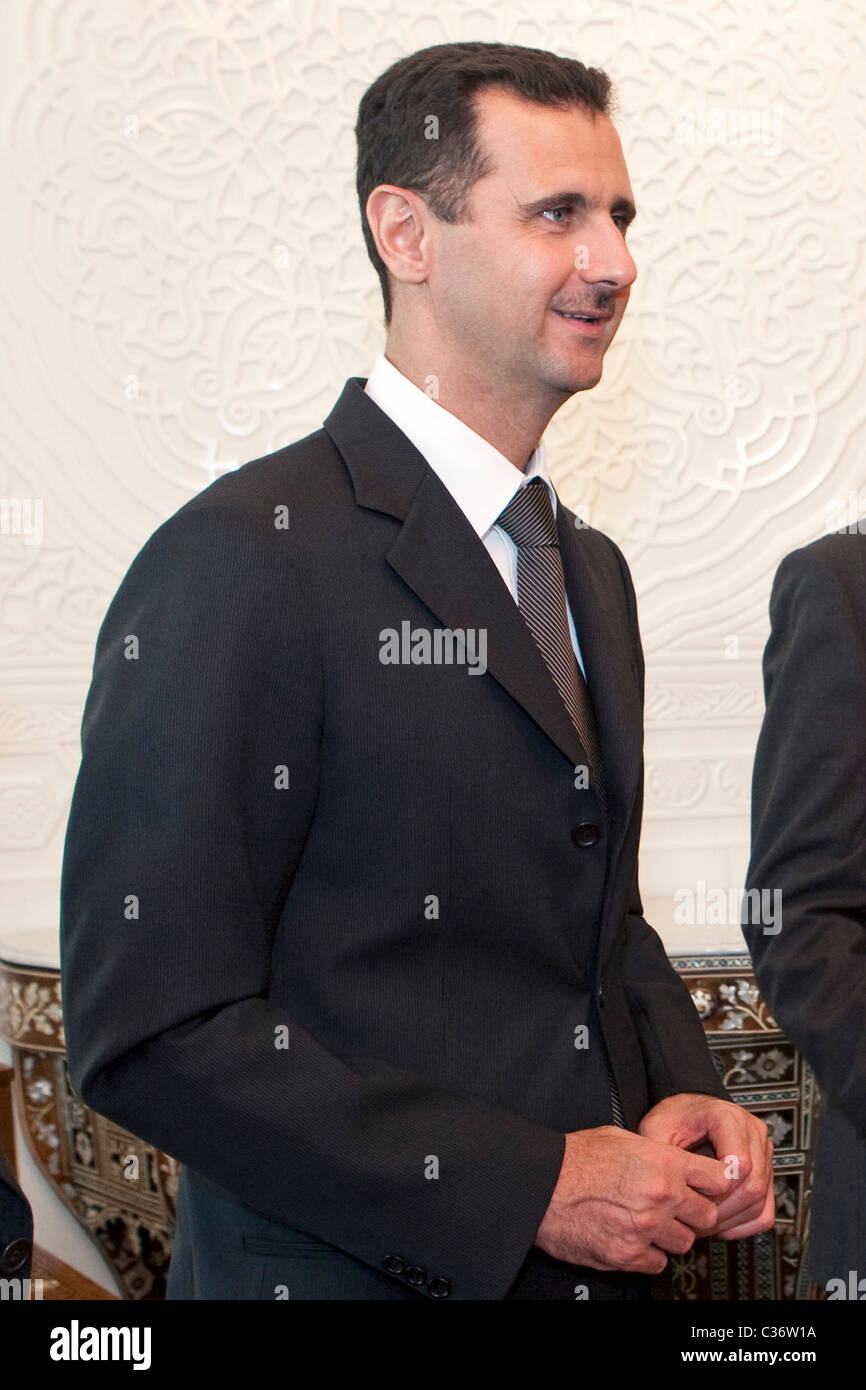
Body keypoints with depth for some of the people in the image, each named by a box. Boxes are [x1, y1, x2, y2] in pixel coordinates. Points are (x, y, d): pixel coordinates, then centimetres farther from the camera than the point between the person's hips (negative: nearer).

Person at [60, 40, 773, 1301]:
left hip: (603, 1263, 7)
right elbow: (152, 1029, -21)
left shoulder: (591, 572, 10)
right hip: (354, 1274, -7)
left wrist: (688, 1099, -1)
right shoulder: (245, 561, -17)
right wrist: (532, 1188, -20)